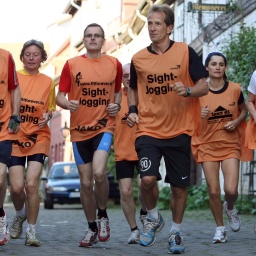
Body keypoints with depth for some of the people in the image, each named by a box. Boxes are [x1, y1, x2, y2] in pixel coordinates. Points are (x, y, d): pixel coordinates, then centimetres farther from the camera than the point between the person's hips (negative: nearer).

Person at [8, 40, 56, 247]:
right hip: (15, 137, 0)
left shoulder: (48, 82, 5)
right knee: (17, 186, -8)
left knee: (31, 184, -13)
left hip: (38, 138, 0)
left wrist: (47, 116, -6)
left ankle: (32, 232, 0)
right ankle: (20, 215, 27)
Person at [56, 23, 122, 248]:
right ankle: (92, 228, 22)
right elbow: (60, 96, 3)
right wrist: (68, 104, -19)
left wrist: (117, 105, -2)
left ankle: (103, 216, 2)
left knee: (99, 172, -23)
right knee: (86, 182, 6)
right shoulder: (71, 65, 2)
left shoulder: (114, 64, 5)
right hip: (79, 130, 1)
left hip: (104, 127, -1)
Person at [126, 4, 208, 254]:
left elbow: (203, 86, -1)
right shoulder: (138, 59, 3)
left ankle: (175, 232, 28)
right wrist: (132, 109, 1)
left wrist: (188, 91, -22)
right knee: (148, 179, -18)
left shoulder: (186, 52, -3)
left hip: (179, 131, 0)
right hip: (148, 130, 1)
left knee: (179, 186, 6)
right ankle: (153, 218, 12)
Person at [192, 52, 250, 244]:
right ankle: (220, 228, 17)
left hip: (230, 145, 0)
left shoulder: (235, 89, -2)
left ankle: (230, 208, 24)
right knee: (213, 191, -1)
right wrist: (200, 116, -17)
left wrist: (237, 122, -6)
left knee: (231, 190, -12)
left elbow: (244, 110, 14)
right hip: (207, 146, 0)